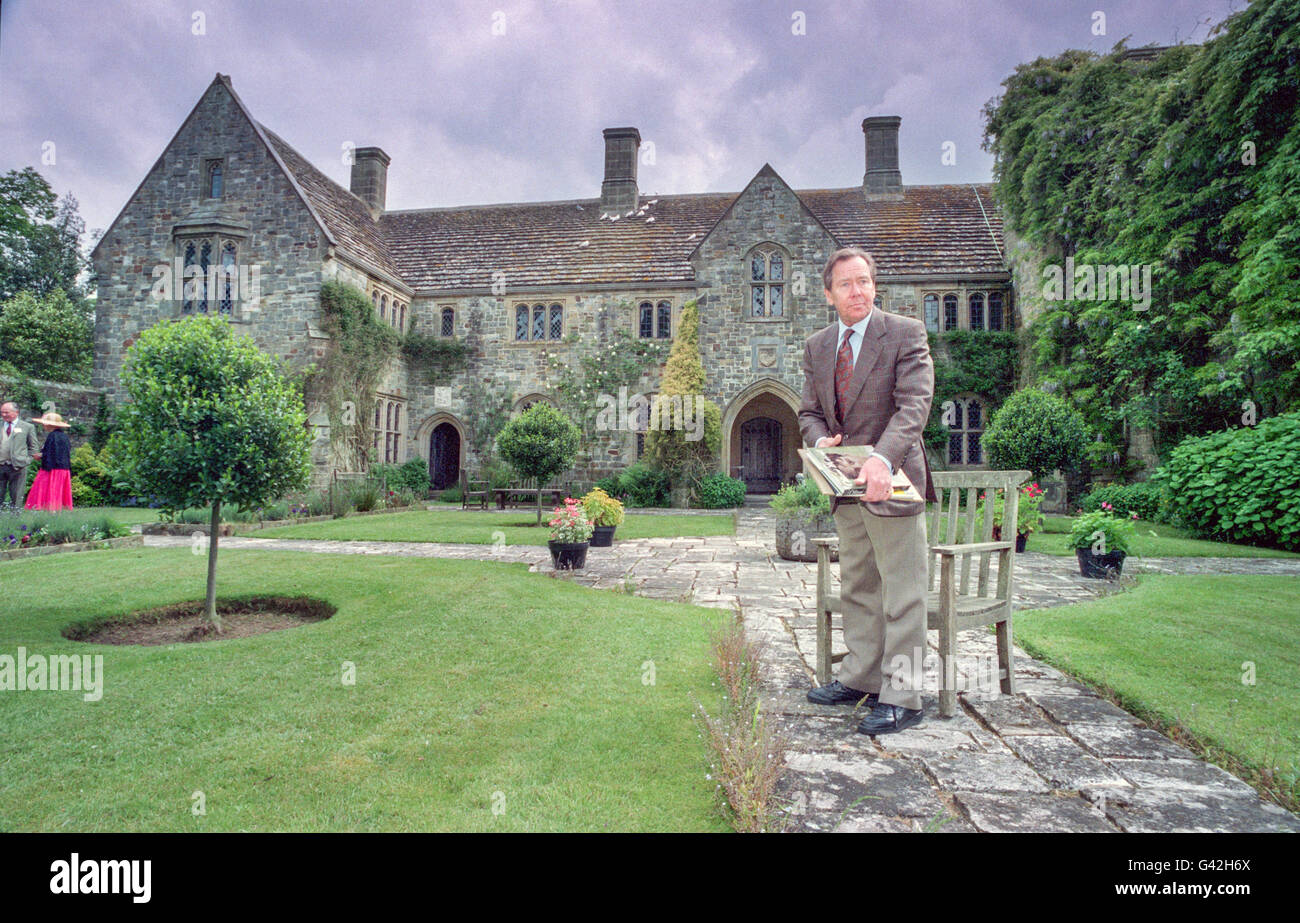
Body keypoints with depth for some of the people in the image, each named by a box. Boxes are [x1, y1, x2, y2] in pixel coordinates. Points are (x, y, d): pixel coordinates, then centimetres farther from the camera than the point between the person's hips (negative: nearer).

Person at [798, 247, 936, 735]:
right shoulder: (816, 346, 11)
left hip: (890, 481, -6)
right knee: (857, 587, 17)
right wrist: (820, 439, -10)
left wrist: (882, 459, -34)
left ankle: (901, 696, 9)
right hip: (846, 488, 6)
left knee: (902, 593, 0)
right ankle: (859, 678, 30)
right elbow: (809, 411, 14)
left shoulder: (906, 333, -7)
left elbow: (915, 404, -18)